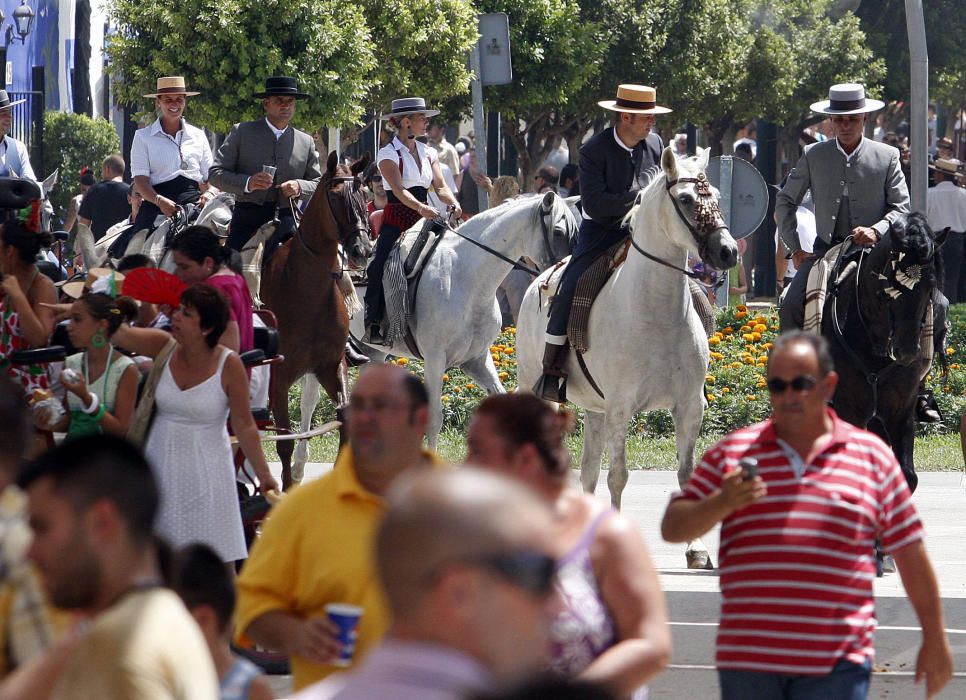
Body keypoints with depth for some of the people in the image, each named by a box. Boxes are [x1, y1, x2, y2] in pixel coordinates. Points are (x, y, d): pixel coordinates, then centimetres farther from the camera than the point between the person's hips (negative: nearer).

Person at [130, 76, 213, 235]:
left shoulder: (197, 136, 18)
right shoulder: (143, 137, 10)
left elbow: (210, 178, 18)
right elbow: (140, 179, 0)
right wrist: (160, 201, -19)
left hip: (193, 202, 2)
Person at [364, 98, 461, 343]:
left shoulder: (428, 153, 13)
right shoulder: (389, 153, -6)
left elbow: (440, 186, 5)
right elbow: (398, 189, -19)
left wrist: (453, 204, -17)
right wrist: (421, 208, -35)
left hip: (423, 220, 6)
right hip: (397, 220, -6)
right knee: (382, 268, -19)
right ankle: (373, 324, -14)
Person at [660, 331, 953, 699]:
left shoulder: (872, 455, 9)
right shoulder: (731, 453, 10)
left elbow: (910, 552, 12)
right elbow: (672, 527, 6)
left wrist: (934, 638, 13)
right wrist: (722, 503, -14)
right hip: (747, 660, 2)